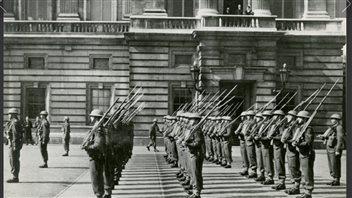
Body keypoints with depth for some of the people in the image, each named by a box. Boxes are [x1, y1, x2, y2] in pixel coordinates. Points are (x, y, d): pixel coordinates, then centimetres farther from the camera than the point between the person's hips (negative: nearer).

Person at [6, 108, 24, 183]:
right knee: (15, 161, 12)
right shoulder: (16, 122, 17)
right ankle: (15, 177, 16)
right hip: (15, 145, 10)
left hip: (14, 144, -10)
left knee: (14, 161, -7)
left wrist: (14, 146, -22)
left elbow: (15, 135, -21)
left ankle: (15, 178, -5)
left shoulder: (14, 123, -16)